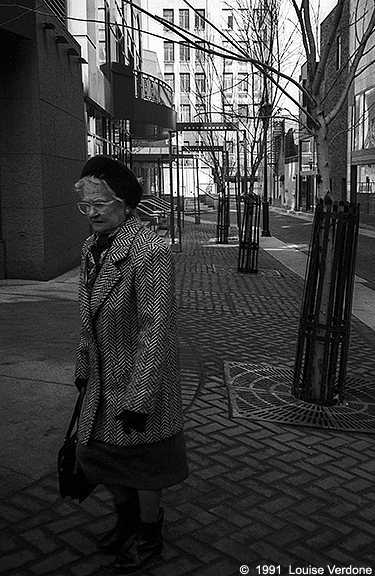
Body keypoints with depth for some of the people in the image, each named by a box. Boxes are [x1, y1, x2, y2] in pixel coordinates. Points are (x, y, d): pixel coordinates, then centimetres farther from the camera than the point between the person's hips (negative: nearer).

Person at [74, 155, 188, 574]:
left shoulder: (150, 252, -25)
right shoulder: (92, 248, 2)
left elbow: (155, 330, -25)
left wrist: (139, 400, -24)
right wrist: (83, 367, 19)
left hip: (141, 382, -8)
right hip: (104, 380, 8)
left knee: (141, 466, 13)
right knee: (99, 457, 21)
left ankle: (149, 537, 39)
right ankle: (127, 520, 49)